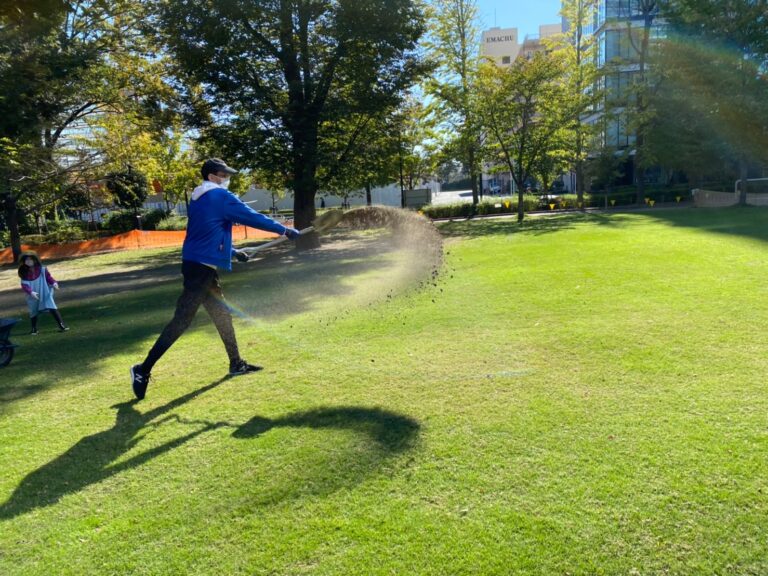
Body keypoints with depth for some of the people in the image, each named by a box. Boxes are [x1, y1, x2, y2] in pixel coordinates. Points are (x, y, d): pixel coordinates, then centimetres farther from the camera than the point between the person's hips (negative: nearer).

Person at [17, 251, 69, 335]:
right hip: (33, 296, 2)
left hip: (45, 294, -2)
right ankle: (34, 329, 33)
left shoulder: (42, 269, -5)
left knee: (52, 308, -13)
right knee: (33, 312, 15)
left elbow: (49, 277, -4)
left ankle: (62, 325, -9)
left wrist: (54, 283, -26)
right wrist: (31, 292, -29)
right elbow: (24, 285, -12)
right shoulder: (24, 273, -4)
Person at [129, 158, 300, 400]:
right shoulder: (221, 197, -9)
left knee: (222, 313, 16)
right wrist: (284, 230, -1)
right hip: (202, 267, -10)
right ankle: (144, 369, -4)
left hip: (198, 265, 10)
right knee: (182, 320, -8)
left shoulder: (198, 199, 17)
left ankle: (236, 364, 25)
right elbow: (251, 217, -9)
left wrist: (232, 251, 32)